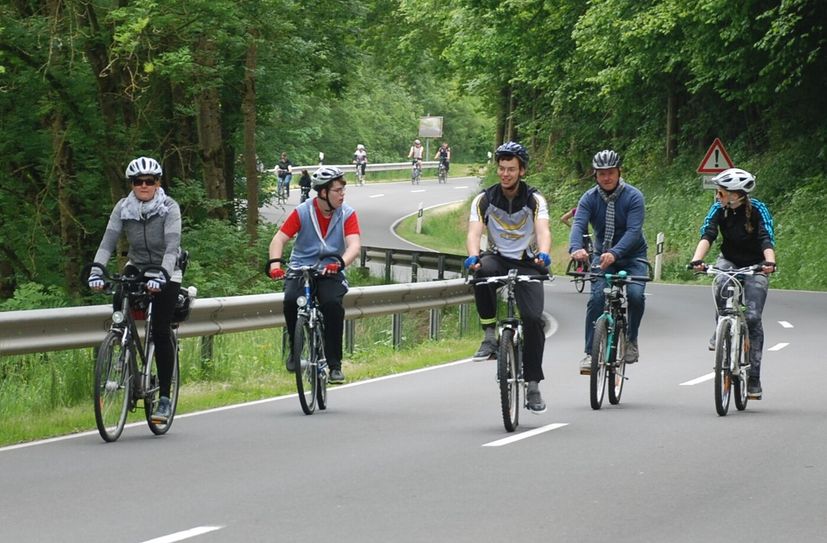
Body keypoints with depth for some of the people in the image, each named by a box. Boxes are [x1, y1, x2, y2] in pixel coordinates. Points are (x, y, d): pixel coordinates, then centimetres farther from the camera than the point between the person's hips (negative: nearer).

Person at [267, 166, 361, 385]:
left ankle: (335, 365, -20)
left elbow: (354, 245, -15)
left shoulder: (347, 214, -2)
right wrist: (275, 264, -29)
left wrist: (340, 263, -36)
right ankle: (295, 349, -3)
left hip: (330, 272, 0)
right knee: (291, 301, -30)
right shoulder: (302, 212, -4)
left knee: (333, 304, -30)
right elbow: (279, 239, -9)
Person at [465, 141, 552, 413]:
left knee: (533, 319, -20)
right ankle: (490, 334, -23)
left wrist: (543, 254, -47)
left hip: (527, 264, 0)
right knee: (482, 269, -37)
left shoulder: (534, 199, -7)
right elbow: (474, 232, -20)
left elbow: (543, 230, -24)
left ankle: (533, 385, -8)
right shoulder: (484, 199, -5)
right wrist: (473, 256, -42)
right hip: (497, 260, 0)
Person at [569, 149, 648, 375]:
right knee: (597, 297, -23)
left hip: (632, 257, -1)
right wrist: (576, 248, -47)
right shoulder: (589, 198, -9)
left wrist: (615, 253, -47)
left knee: (635, 295, -26)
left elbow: (633, 231, -28)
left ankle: (631, 339, 1)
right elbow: (579, 225, -24)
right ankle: (591, 353, -19)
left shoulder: (633, 196, -16)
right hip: (602, 257, 1)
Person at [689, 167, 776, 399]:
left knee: (753, 317, -13)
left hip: (755, 266, -2)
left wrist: (769, 262, -51)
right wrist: (697, 260, -44)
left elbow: (767, 239, -31)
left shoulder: (758, 210, -20)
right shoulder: (719, 209, -14)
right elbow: (707, 235, -26)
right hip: (729, 262, 2)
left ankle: (753, 378, -7)